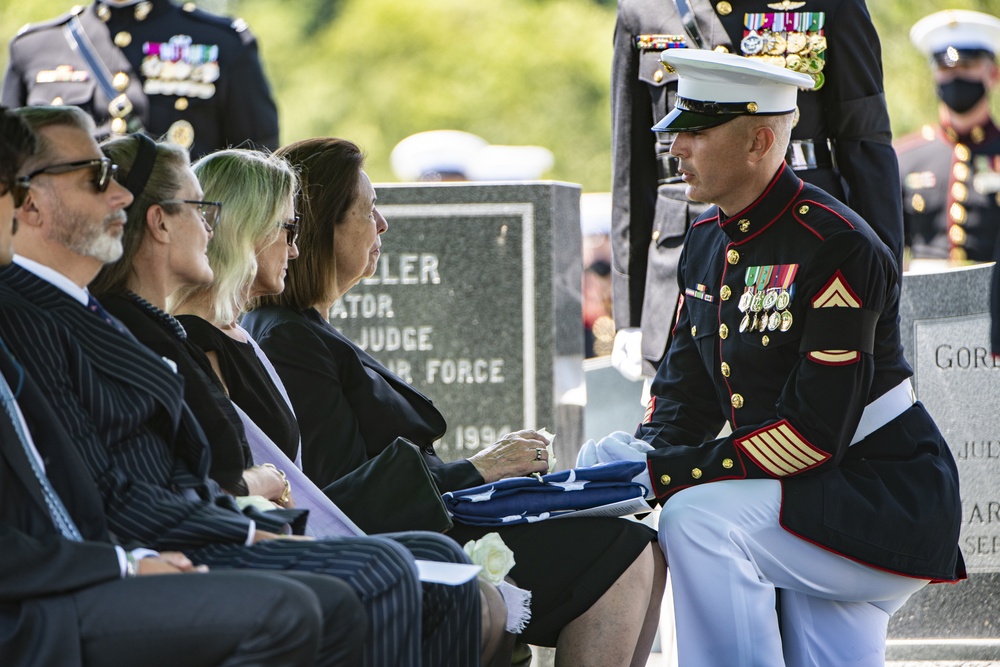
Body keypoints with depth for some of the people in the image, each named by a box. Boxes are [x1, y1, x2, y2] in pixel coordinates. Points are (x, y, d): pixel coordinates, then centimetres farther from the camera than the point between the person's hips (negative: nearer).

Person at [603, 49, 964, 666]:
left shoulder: (833, 247, -21)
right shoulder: (709, 240, 7)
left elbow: (815, 431, -26)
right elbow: (685, 387, 11)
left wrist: (670, 475, -26)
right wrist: (640, 466, -11)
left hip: (884, 496, -9)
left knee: (698, 519, -26)